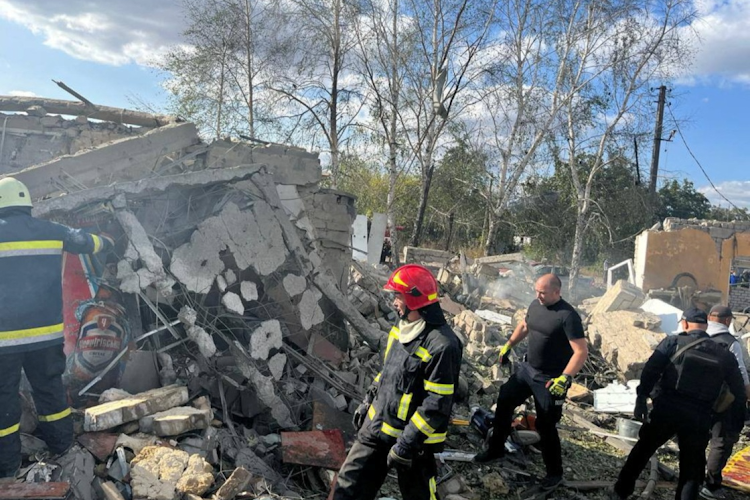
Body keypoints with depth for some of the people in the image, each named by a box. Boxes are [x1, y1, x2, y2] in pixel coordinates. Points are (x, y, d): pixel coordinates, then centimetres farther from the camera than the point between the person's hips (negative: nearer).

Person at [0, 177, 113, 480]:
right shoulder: (51, 231, 3)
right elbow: (84, 241, 22)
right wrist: (105, 242, 42)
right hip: (46, 331, 3)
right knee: (50, 390, 16)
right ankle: (63, 450, 27)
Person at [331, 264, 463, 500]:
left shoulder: (442, 344, -24)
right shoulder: (402, 328, 4)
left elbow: (436, 404, -24)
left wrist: (406, 444, -22)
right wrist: (368, 402, 19)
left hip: (412, 438, -7)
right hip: (375, 427, 7)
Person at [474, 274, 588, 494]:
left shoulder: (568, 316, -22)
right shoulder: (535, 305, 1)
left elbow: (581, 351, -24)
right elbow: (524, 326, 20)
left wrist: (565, 378, -31)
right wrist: (508, 345, 15)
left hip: (550, 379, -8)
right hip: (527, 369, 8)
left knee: (545, 426, 1)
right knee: (504, 401, 13)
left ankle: (555, 473, 23)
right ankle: (496, 449, 33)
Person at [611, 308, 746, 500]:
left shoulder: (673, 342, -1)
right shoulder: (724, 355, 8)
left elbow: (650, 371, -11)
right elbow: (739, 392, 12)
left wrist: (641, 398, -10)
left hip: (666, 410, -1)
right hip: (699, 418, 2)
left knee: (642, 450, 15)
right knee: (692, 468, 14)